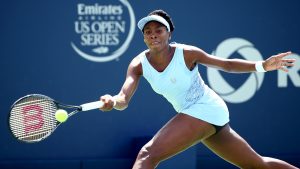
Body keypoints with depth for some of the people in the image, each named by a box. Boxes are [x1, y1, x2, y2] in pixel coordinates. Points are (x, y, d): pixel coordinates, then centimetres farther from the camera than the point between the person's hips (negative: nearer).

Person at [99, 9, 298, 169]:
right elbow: (124, 99, -18)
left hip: (206, 110, -7)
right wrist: (113, 102, -42)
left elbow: (227, 64, -4)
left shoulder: (186, 53, -16)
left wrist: (263, 66, -17)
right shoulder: (139, 65, -4)